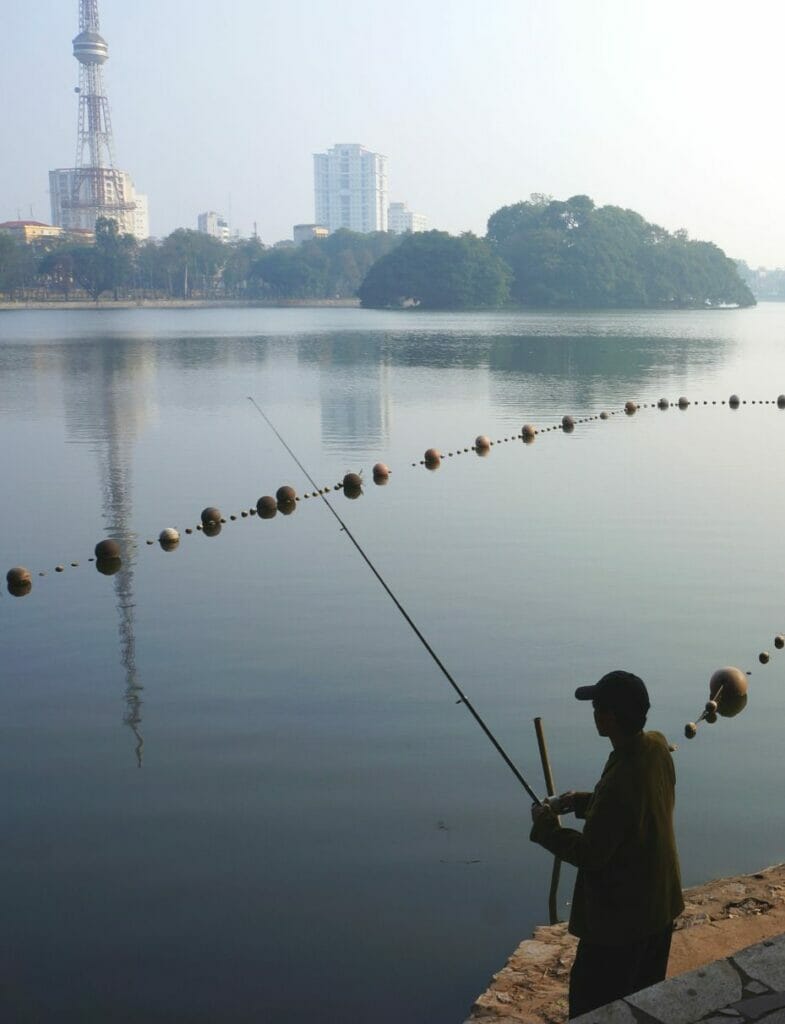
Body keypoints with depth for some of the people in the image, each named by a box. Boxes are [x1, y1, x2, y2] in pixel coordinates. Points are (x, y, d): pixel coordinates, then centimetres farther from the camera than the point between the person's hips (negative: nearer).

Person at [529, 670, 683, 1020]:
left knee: (593, 1007, 8)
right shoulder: (657, 747, -8)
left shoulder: (620, 781, -34)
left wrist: (545, 826, -9)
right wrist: (581, 801, 3)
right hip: (659, 903, 8)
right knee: (645, 998, 25)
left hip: (620, 917, -8)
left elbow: (590, 855, -23)